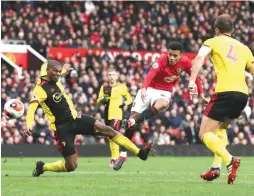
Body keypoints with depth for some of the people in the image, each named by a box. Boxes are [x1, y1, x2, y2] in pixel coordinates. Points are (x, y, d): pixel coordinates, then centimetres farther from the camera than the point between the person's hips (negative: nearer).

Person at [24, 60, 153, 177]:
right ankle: (42, 167, 18)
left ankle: (139, 152, -6)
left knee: (107, 129, -8)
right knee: (71, 166, -8)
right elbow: (31, 108, -31)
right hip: (63, 127, -7)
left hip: (74, 118, 7)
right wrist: (29, 125, -47)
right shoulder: (41, 89, -18)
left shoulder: (56, 82, 6)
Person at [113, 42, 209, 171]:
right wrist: (144, 88, -57)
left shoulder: (185, 62, -13)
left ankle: (132, 122, -35)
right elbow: (151, 74, -40)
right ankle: (123, 154, 1)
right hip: (149, 88, -1)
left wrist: (201, 95, 4)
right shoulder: (161, 60, -23)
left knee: (162, 104, -37)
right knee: (134, 114, -8)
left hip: (164, 92, 1)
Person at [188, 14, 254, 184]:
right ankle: (217, 167, 15)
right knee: (221, 128, 29)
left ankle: (230, 160, -22)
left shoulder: (212, 42, 11)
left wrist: (192, 80, -19)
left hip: (225, 92, -6)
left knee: (205, 134, 2)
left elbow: (200, 57, -9)